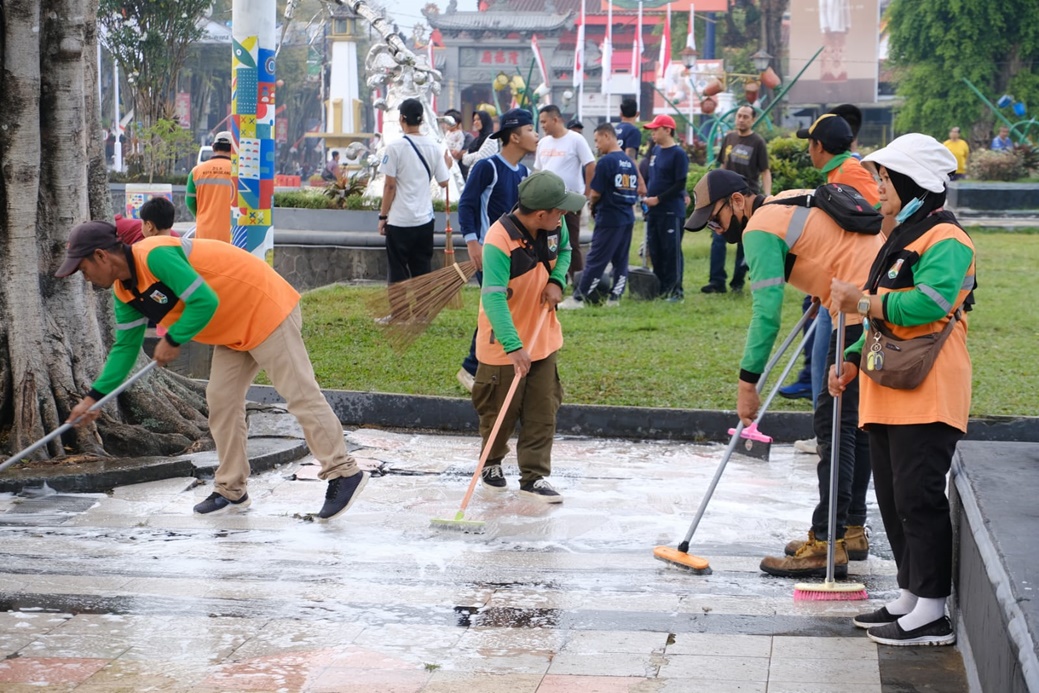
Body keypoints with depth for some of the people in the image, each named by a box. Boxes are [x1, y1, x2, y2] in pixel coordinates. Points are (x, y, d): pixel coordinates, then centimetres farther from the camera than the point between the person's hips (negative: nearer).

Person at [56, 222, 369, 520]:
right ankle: (232, 490, 14)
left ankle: (344, 473, -2)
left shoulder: (155, 255, -27)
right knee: (221, 401, 7)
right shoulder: (125, 291, 5)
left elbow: (205, 301, -29)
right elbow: (126, 345, 13)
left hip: (266, 309, -10)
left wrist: (172, 340, -18)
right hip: (234, 330, 10)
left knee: (299, 394, -8)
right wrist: (94, 396, 8)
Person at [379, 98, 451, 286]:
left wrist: (383, 216, -2)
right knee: (423, 273, 11)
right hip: (425, 219, 5)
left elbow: (389, 185, -11)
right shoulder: (433, 146, 3)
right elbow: (443, 182, 8)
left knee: (398, 274, 2)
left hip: (399, 221, -4)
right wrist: (447, 164, 28)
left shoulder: (395, 147, -11)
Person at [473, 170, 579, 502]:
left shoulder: (554, 225, -8)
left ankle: (534, 476, 12)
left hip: (543, 338, 6)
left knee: (543, 410, 4)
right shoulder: (499, 241, -30)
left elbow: (564, 250, 16)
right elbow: (493, 298, -35)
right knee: (501, 411, 9)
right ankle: (491, 463, 35)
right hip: (503, 344, -6)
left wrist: (556, 280, -5)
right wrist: (514, 347, -42)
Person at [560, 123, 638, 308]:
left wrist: (592, 203, 6)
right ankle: (615, 297, 12)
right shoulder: (629, 162, 10)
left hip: (609, 219, -7)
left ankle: (579, 298, -1)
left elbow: (595, 193, -13)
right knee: (621, 260, 11)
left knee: (596, 260, -4)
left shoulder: (606, 161, -13)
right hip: (628, 218, 7)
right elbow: (634, 191, 14)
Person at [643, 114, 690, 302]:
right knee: (654, 251, 11)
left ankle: (675, 289, 1)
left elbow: (680, 184, -14)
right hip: (653, 210, 8)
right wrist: (646, 194, 7)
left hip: (671, 211, -8)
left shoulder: (678, 154, -11)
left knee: (672, 251, -4)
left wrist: (658, 199, -15)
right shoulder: (654, 150, 12)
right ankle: (660, 287, 20)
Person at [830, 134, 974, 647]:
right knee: (894, 501, 14)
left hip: (925, 398, -10)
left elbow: (927, 304, -27)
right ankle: (910, 598, 24)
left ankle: (931, 614, -4)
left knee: (919, 499, -9)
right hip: (886, 397, 10)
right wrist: (853, 361, 16)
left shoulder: (944, 241, -11)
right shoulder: (901, 239, 22)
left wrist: (863, 302, -15)